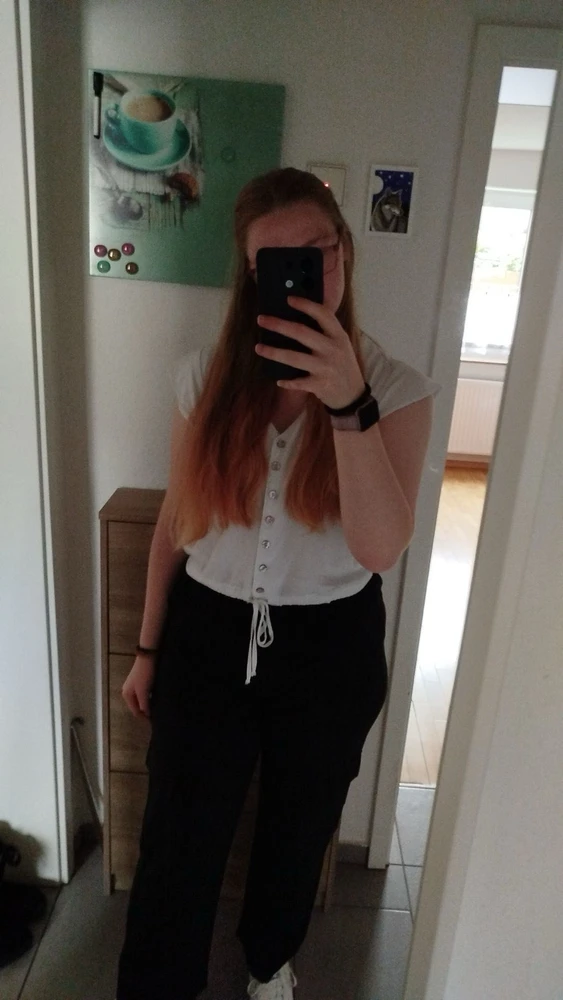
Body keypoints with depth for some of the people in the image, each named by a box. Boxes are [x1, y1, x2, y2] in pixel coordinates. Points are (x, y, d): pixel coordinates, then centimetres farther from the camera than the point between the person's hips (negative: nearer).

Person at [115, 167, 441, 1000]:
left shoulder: (398, 388, -11)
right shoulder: (206, 375, -6)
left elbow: (381, 548, -21)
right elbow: (177, 519, 2)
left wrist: (350, 403, -34)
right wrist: (148, 646, 8)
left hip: (331, 646, 0)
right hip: (209, 632, 1)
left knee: (299, 828, 23)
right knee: (177, 841, 13)